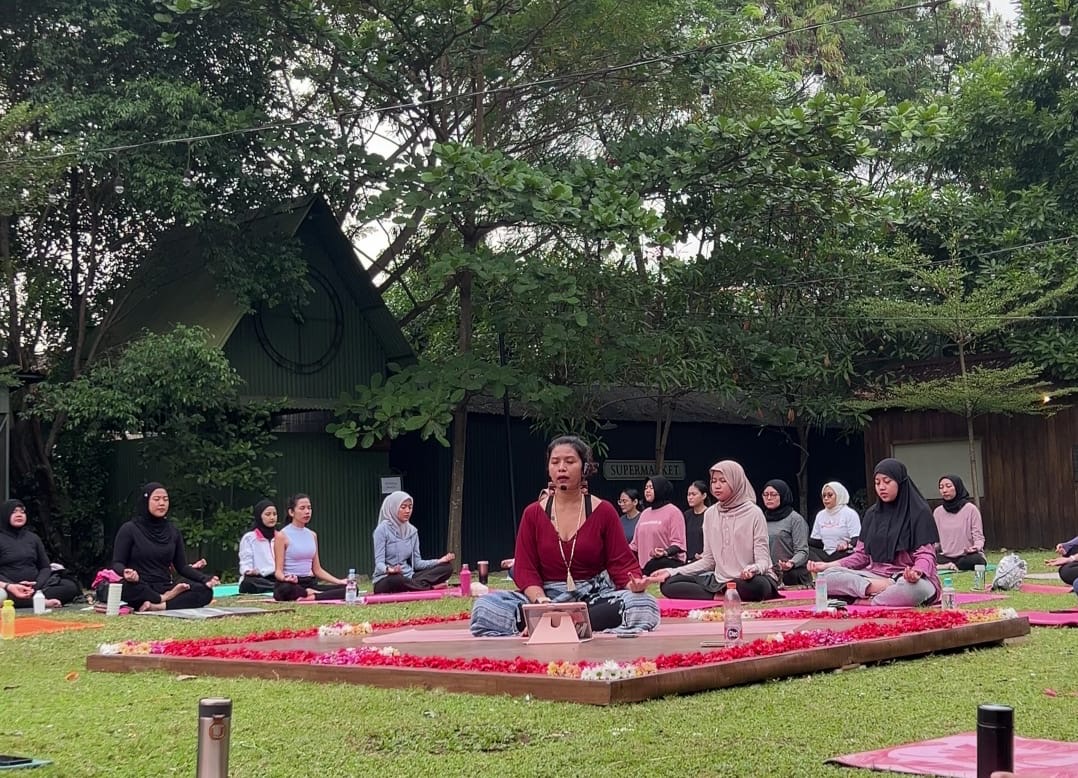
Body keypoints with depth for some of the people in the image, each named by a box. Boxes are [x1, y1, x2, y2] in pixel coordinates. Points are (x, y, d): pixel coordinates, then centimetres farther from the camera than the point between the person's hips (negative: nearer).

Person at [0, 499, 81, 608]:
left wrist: (36, 586, -8)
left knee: (71, 587, -18)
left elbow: (45, 567, 12)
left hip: (36, 586, 5)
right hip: (10, 589, -5)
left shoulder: (33, 537, 16)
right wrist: (9, 587, -24)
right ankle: (43, 602, -34)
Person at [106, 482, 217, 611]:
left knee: (205, 590, -23)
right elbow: (117, 564, -2)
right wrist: (125, 573, -27)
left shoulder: (172, 531, 14)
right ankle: (165, 599, -19)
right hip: (139, 589, -4)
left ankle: (158, 607, -34)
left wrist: (205, 578, -6)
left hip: (164, 589, 4)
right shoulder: (129, 529, 1)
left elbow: (181, 566, 13)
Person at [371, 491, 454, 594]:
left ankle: (414, 585, -25)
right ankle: (431, 588, -22)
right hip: (386, 580, -6)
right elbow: (379, 563, -14)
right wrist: (389, 570, -38)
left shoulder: (412, 531, 10)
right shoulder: (382, 529, -8)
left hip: (408, 577, 6)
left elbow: (417, 563, 9)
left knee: (446, 567, -9)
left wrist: (439, 561, -7)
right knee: (397, 579, -43)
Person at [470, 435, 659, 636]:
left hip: (594, 597, 0)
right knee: (484, 608, -26)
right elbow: (525, 569, 1)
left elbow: (621, 562, 2)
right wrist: (541, 601, -20)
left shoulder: (603, 512, 4)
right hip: (548, 596, 0)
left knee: (644, 605, -33)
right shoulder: (533, 514, 6)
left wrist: (634, 583, -23)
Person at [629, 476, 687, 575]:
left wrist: (666, 552, -31)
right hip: (645, 566, 6)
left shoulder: (673, 511, -3)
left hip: (667, 565, -6)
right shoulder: (645, 513, 20)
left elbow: (678, 542, -11)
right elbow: (635, 543, 24)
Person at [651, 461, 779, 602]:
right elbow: (708, 560, 11)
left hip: (749, 581, -5)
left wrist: (752, 569, -34)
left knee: (755, 585, -42)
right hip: (719, 579, 6)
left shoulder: (753, 513, -7)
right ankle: (720, 596, -20)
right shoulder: (710, 514, 8)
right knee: (668, 584, -12)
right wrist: (671, 572, 0)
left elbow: (763, 560, -8)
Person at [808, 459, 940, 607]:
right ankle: (889, 589, -29)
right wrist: (829, 565, -2)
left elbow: (925, 554, -8)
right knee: (828, 576, -21)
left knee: (916, 587, -43)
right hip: (875, 575, 5)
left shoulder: (919, 512, -2)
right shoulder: (872, 514, 14)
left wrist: (916, 572, -33)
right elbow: (862, 554, 14)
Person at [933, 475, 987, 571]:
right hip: (946, 557, 1)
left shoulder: (970, 509, -3)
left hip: (968, 556, -1)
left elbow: (978, 537, -2)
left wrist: (976, 547, -25)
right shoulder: (938, 512, 9)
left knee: (976, 560, -38)